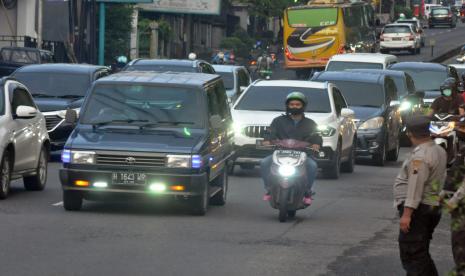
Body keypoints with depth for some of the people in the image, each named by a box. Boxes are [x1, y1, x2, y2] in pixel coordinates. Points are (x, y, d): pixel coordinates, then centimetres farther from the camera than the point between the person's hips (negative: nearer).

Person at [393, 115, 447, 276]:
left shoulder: (420, 157, -19)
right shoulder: (439, 151, 11)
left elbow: (415, 187, -23)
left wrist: (407, 213, -24)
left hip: (418, 209, -10)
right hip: (433, 207, 10)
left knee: (412, 255, -8)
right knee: (421, 254, 20)